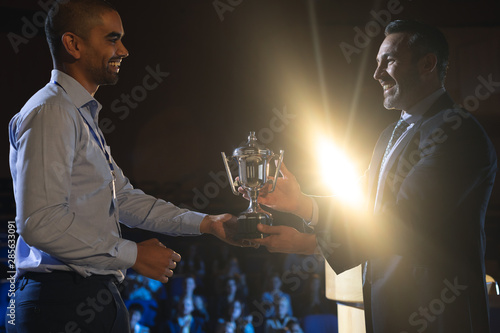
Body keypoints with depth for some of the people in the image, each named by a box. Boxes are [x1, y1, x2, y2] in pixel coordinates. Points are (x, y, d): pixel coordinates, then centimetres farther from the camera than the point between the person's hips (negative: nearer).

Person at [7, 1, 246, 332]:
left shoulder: (83, 116, 19)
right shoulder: (51, 112, -14)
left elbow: (124, 199, 22)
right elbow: (39, 222, -24)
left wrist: (206, 223, 14)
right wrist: (133, 255, -17)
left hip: (92, 298, 10)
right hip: (66, 304, -10)